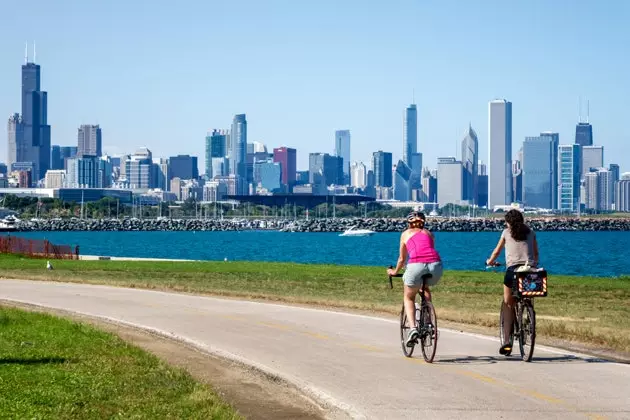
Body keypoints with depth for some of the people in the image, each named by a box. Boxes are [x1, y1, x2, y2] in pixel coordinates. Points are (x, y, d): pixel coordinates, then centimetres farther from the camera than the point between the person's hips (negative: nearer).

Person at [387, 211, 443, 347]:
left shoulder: (406, 234, 23)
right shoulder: (429, 234, 29)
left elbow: (402, 259, 28)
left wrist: (395, 272, 46)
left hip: (416, 265, -3)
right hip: (436, 265, 3)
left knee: (408, 298, 20)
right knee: (426, 289, 36)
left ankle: (413, 328, -2)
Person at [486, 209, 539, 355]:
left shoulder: (506, 232, 8)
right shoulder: (530, 232, 14)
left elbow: (497, 251, 16)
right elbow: (536, 253, 18)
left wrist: (490, 261, 34)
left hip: (513, 268, -2)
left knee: (508, 304, 6)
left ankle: (507, 340, -4)